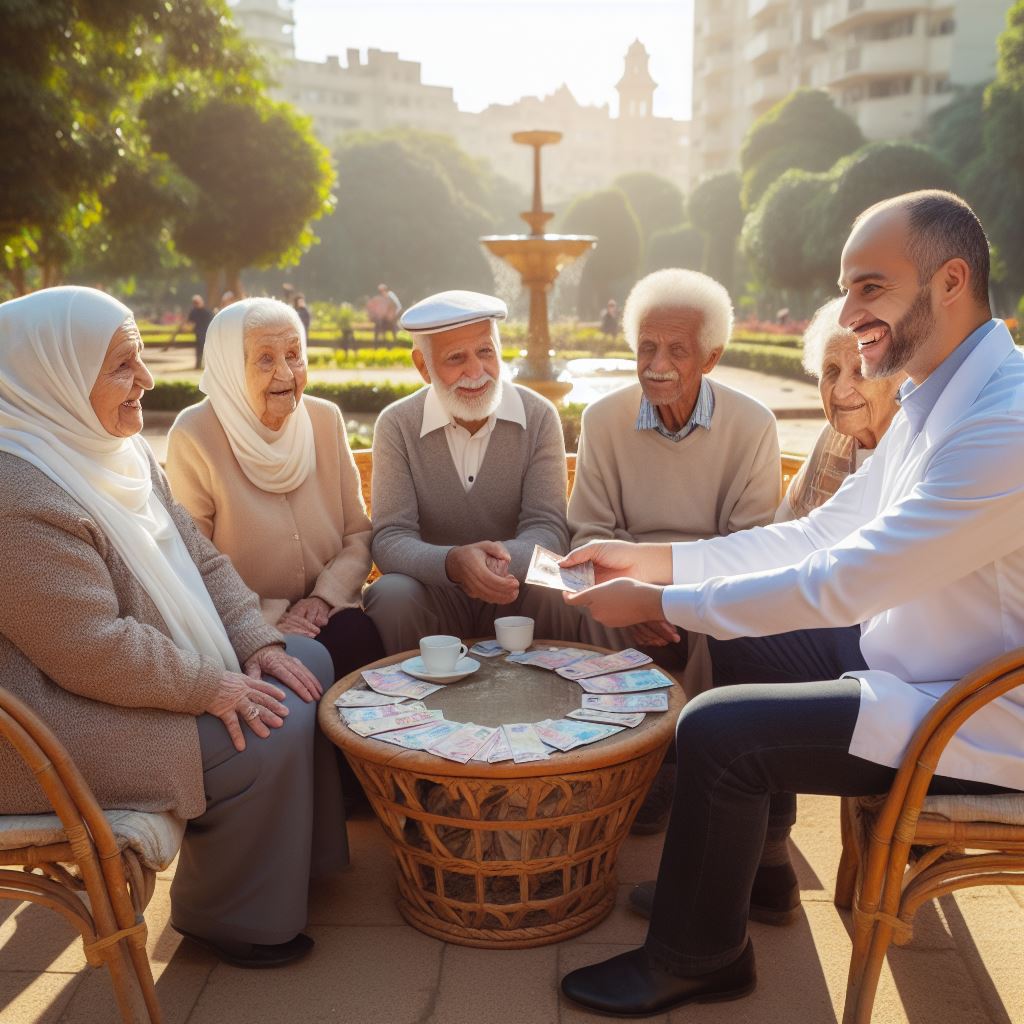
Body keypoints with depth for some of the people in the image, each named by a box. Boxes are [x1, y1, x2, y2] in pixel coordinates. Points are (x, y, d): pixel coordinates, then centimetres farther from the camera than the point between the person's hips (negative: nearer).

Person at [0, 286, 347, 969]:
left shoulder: (122, 451, 6)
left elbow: (201, 560, 8)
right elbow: (92, 650, -28)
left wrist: (258, 642, -5)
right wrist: (212, 686, -20)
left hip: (144, 668, 11)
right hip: (64, 719, -10)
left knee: (309, 663, 6)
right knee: (272, 730, -19)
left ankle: (301, 849, 22)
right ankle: (228, 913, 6)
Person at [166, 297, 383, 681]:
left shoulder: (326, 419, 4)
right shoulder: (193, 436, -9)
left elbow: (359, 534, 7)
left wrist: (325, 596, -9)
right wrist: (266, 616, -16)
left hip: (326, 616, 4)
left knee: (359, 637, -27)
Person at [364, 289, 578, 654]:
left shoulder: (539, 417, -5)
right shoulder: (396, 425, -5)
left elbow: (548, 529, -11)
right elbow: (390, 538, -12)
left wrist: (506, 559, -35)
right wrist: (453, 562, -35)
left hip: (513, 594, 0)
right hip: (434, 593, 0)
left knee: (554, 594, -30)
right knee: (390, 595, -31)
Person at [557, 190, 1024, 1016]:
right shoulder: (938, 399, 5)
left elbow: (839, 584, -29)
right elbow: (821, 533, 7)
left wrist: (656, 602, -19)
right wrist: (654, 560, 1)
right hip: (918, 656, 10)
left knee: (718, 730, -18)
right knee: (748, 643, 15)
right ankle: (758, 859, 29)